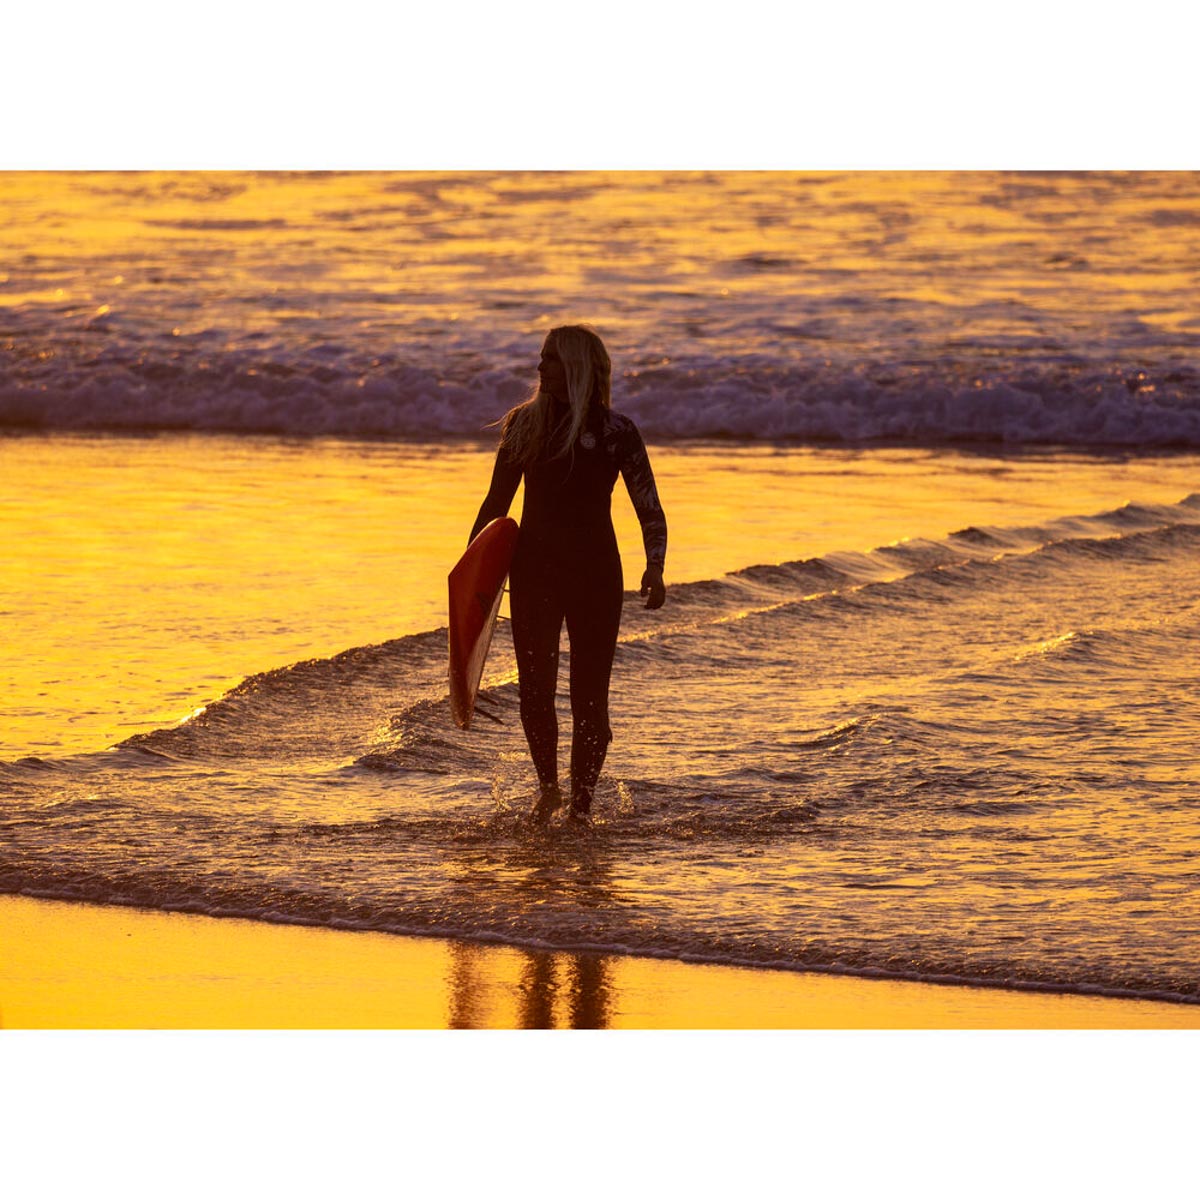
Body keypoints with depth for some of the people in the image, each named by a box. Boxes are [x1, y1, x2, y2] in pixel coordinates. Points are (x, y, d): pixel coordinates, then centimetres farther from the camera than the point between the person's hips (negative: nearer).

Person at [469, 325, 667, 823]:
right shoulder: (526, 423, 4)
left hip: (596, 575, -2)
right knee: (535, 689, 1)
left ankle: (580, 806, 5)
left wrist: (655, 568, -18)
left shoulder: (616, 431, -4)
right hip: (533, 570, 2)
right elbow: (497, 501, 12)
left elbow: (649, 508, -4)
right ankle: (548, 790, 23)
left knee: (589, 697, -2)